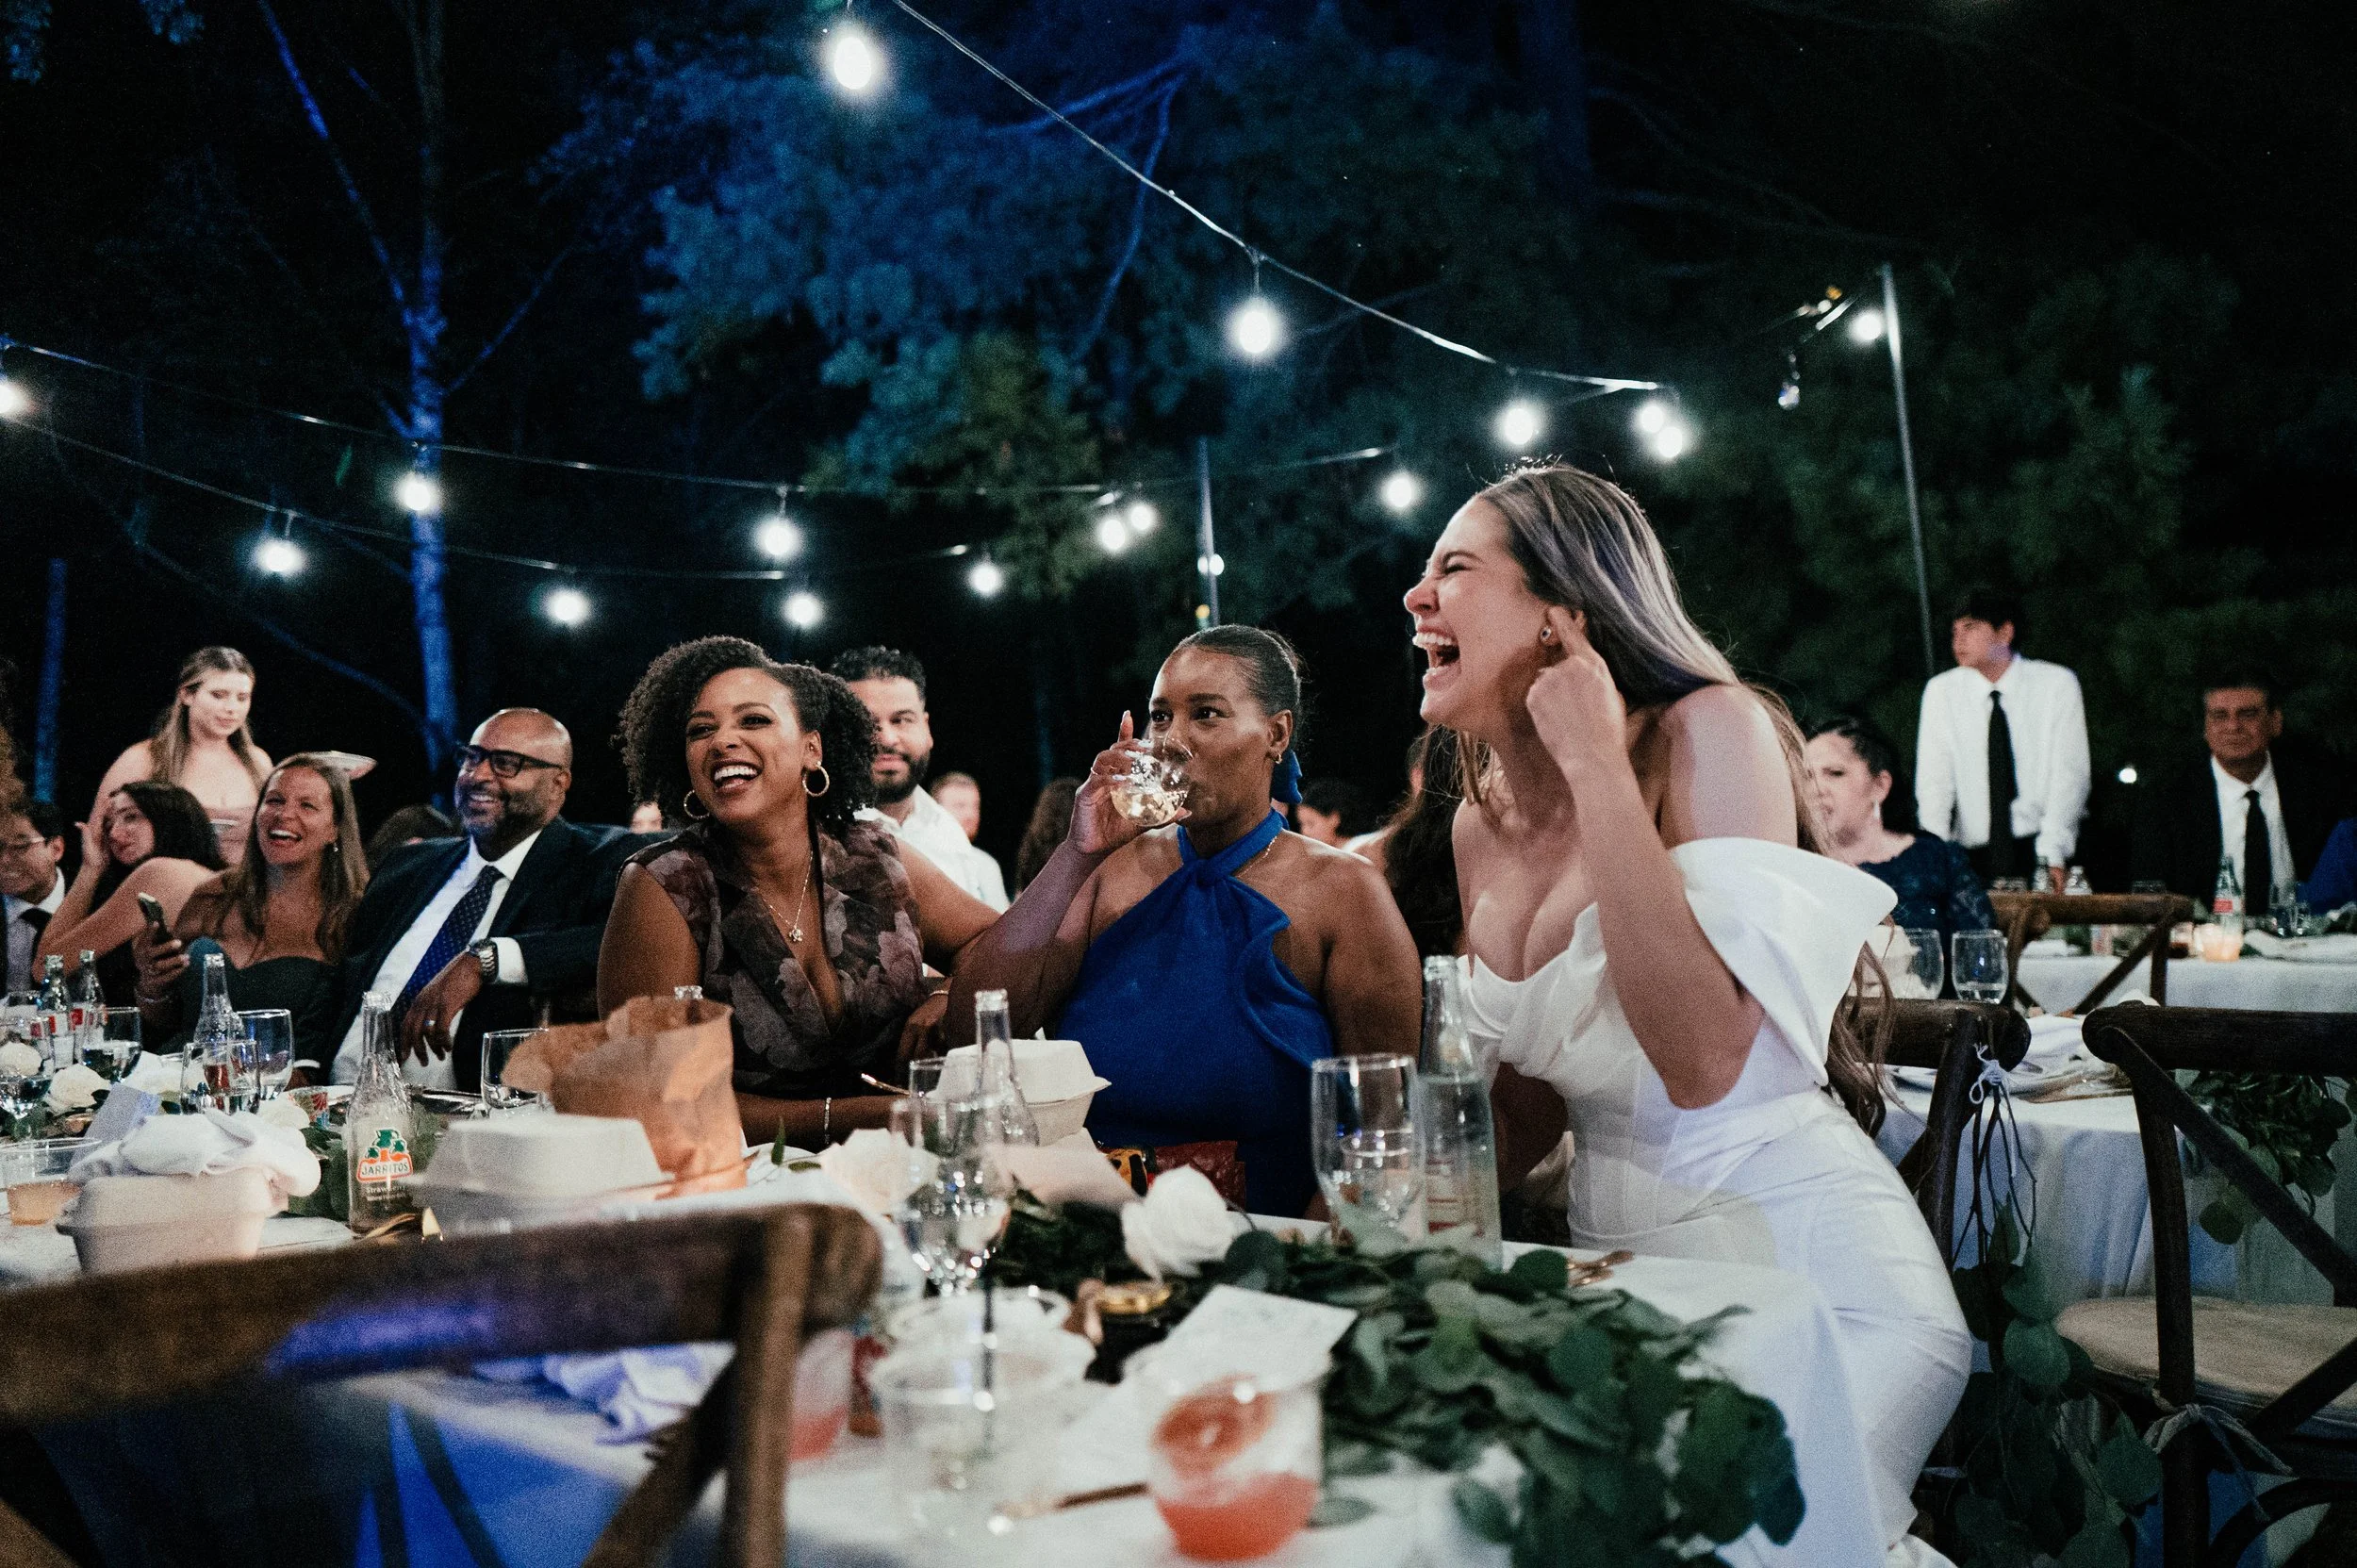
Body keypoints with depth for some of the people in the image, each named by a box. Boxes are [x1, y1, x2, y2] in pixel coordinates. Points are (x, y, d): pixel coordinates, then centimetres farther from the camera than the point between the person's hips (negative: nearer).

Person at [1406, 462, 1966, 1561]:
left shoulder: (1711, 729, -14)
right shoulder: (1484, 822, 7)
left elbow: (1702, 1066, -27)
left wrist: (1596, 763, -23)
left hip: (1804, 1268, -6)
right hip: (1624, 1261, 7)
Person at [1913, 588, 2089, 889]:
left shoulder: (2058, 684, 1)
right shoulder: (1941, 692, 4)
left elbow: (2068, 775, -6)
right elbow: (1933, 783, -2)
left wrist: (2052, 855, -18)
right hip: (1976, 858, 1)